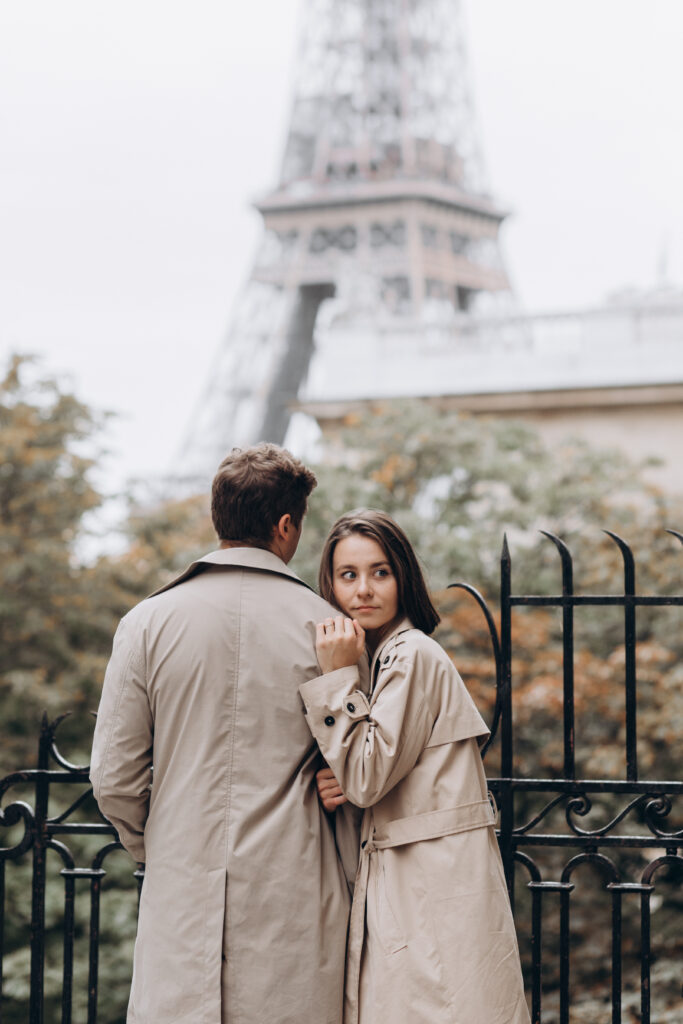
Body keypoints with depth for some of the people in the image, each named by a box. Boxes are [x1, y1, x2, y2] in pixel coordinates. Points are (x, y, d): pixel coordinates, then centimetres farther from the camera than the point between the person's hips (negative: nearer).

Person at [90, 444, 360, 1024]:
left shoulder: (148, 622, 0)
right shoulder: (322, 624, -2)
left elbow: (114, 780, 1)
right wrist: (352, 888, 15)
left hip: (184, 893, 1)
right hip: (294, 900, -1)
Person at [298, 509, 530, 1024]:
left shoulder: (414, 656, -11)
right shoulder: (384, 658, 18)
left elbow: (368, 778, -15)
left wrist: (337, 678, -11)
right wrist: (336, 789, -2)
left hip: (435, 887, -9)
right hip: (395, 888, 9)